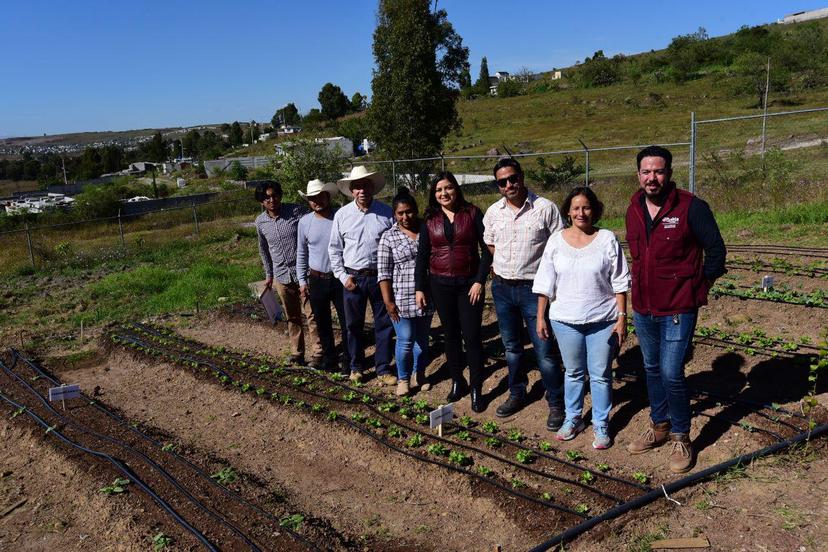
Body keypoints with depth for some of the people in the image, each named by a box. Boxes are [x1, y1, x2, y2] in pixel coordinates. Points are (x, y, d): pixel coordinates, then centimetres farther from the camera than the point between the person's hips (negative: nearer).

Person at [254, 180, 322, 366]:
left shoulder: (297, 212, -12)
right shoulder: (260, 222, 2)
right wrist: (269, 275, 21)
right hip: (282, 276, 4)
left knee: (312, 315, -1)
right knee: (293, 317, 15)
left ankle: (317, 353, 8)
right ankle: (297, 353, 26)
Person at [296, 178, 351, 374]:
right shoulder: (305, 222, 1)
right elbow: (301, 253, 10)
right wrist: (302, 280, 8)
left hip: (340, 278, -2)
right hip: (317, 281, 3)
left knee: (346, 322, 2)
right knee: (322, 324, 13)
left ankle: (348, 363, 17)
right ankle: (329, 360, 30)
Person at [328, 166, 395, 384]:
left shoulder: (386, 213, -2)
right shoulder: (342, 215, -1)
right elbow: (334, 249, 5)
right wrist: (343, 276, -2)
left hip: (380, 276, 0)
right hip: (353, 278, 0)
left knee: (384, 323, 7)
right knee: (354, 325, 12)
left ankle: (383, 369, 21)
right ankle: (356, 367, 30)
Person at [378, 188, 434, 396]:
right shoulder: (389, 237, -3)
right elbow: (383, 272, -5)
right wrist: (388, 301, -10)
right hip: (402, 299, -3)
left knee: (422, 338, 13)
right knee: (405, 340, 1)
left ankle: (419, 375, 31)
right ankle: (403, 379, 19)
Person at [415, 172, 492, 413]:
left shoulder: (472, 213, -2)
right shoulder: (430, 219, 6)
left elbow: (486, 249, -4)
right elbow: (422, 255, 8)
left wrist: (480, 281, -11)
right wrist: (419, 288, 3)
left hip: (469, 283, -3)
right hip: (440, 285, 3)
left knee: (472, 336, -3)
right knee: (450, 335, 10)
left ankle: (477, 390, 10)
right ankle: (457, 382, 26)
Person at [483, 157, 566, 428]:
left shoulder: (545, 208, -10)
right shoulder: (493, 212, 3)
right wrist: (504, 267, 9)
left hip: (534, 289, -4)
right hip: (502, 288, 5)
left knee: (544, 351, -1)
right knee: (511, 347, 18)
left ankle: (556, 404, 14)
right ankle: (517, 394, 35)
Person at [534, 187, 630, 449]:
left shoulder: (608, 240, -4)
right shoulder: (556, 240, 1)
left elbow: (620, 283, -2)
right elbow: (545, 282, 3)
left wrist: (622, 317, -7)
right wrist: (540, 316, 2)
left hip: (603, 320, -2)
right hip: (566, 319, 2)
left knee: (600, 375, 7)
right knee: (573, 372, 15)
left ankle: (601, 425, 22)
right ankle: (572, 419, 31)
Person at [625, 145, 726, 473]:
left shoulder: (691, 207, -13)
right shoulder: (634, 210, 5)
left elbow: (716, 249, -6)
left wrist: (700, 285, 0)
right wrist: (643, 287, 14)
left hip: (678, 308, -6)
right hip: (643, 308, 6)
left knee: (671, 373, -8)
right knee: (652, 369, 17)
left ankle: (680, 438, 13)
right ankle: (659, 426, 35)